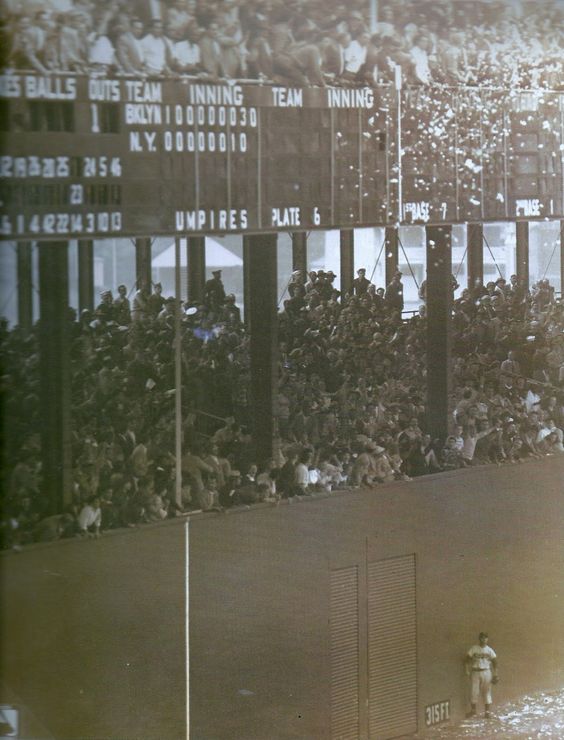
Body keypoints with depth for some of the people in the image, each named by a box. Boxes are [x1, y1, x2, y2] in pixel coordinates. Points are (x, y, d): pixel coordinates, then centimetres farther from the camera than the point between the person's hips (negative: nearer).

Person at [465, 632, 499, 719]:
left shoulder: (489, 650, 3)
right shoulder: (474, 649, 1)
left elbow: (494, 662, 6)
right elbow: (467, 660, 3)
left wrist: (495, 675, 1)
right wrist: (468, 671, -3)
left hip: (486, 672, 0)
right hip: (476, 672, 0)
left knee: (487, 692, 2)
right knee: (475, 691, -1)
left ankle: (488, 711, 6)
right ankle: (473, 710, 10)